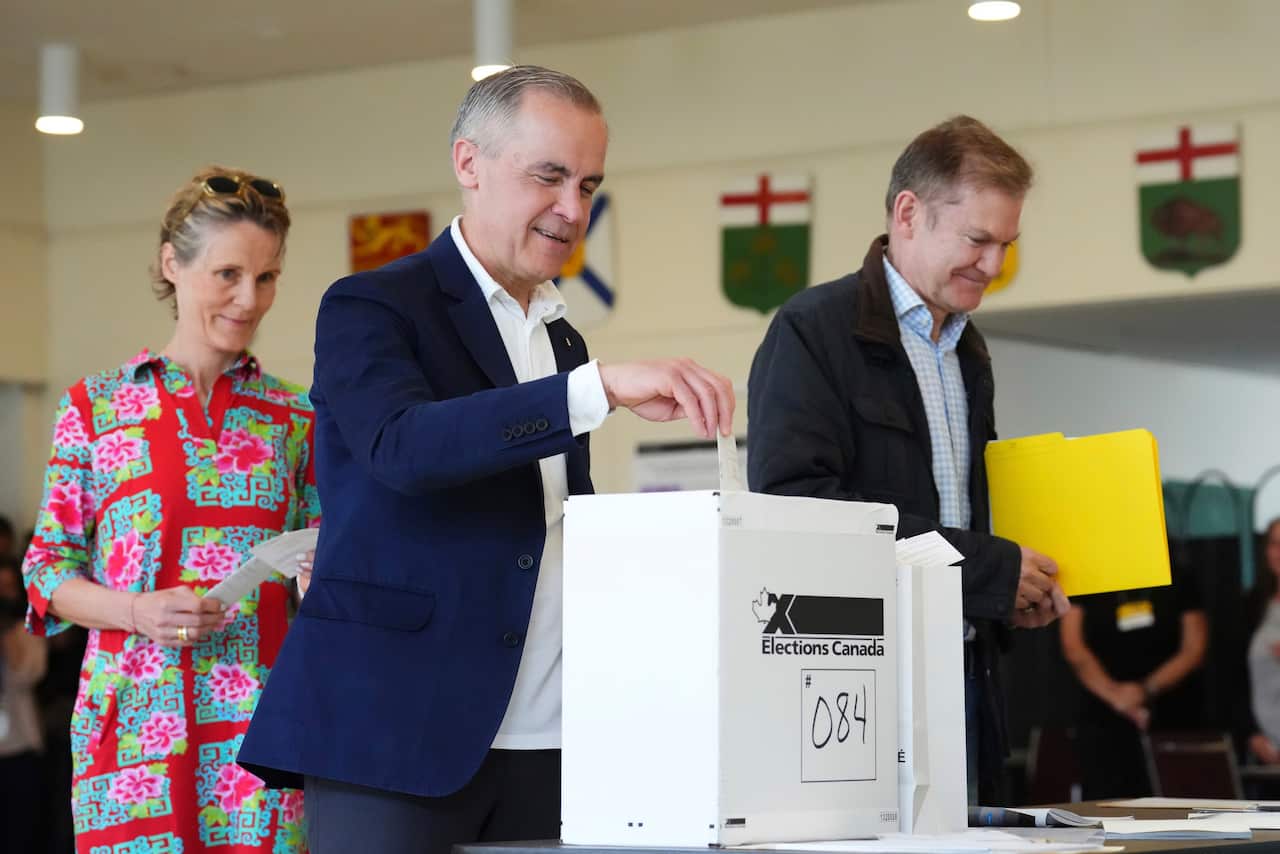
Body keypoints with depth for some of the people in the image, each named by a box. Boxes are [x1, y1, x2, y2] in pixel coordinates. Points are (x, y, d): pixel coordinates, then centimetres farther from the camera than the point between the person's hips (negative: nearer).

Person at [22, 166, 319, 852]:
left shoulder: (295, 417, 10)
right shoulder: (95, 405, 5)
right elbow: (48, 570, 5)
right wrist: (136, 611, -12)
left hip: (260, 716, 1)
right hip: (136, 713, -1)